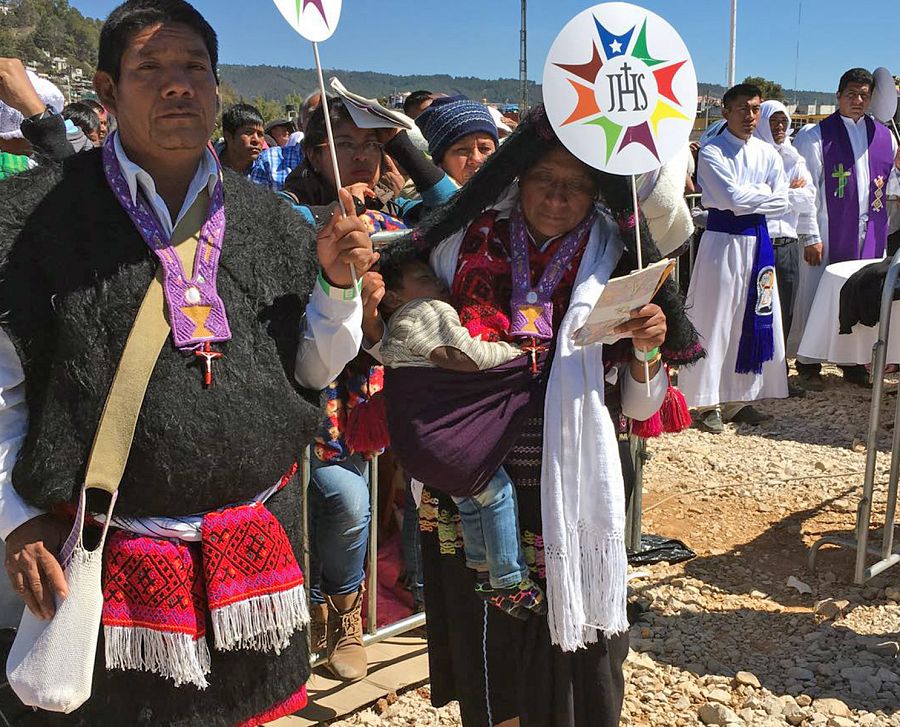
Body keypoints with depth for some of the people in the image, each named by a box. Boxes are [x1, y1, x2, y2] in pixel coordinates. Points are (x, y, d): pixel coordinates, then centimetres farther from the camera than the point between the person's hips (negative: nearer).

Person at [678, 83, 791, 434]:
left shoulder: (767, 153, 11)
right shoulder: (711, 152, -6)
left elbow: (781, 202, 2)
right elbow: (733, 198, -18)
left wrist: (746, 198, -8)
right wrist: (762, 194, -4)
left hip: (758, 241, 6)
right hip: (722, 241, -6)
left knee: (754, 319, 8)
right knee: (716, 320, -2)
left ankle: (741, 398, 20)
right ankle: (708, 402, 7)